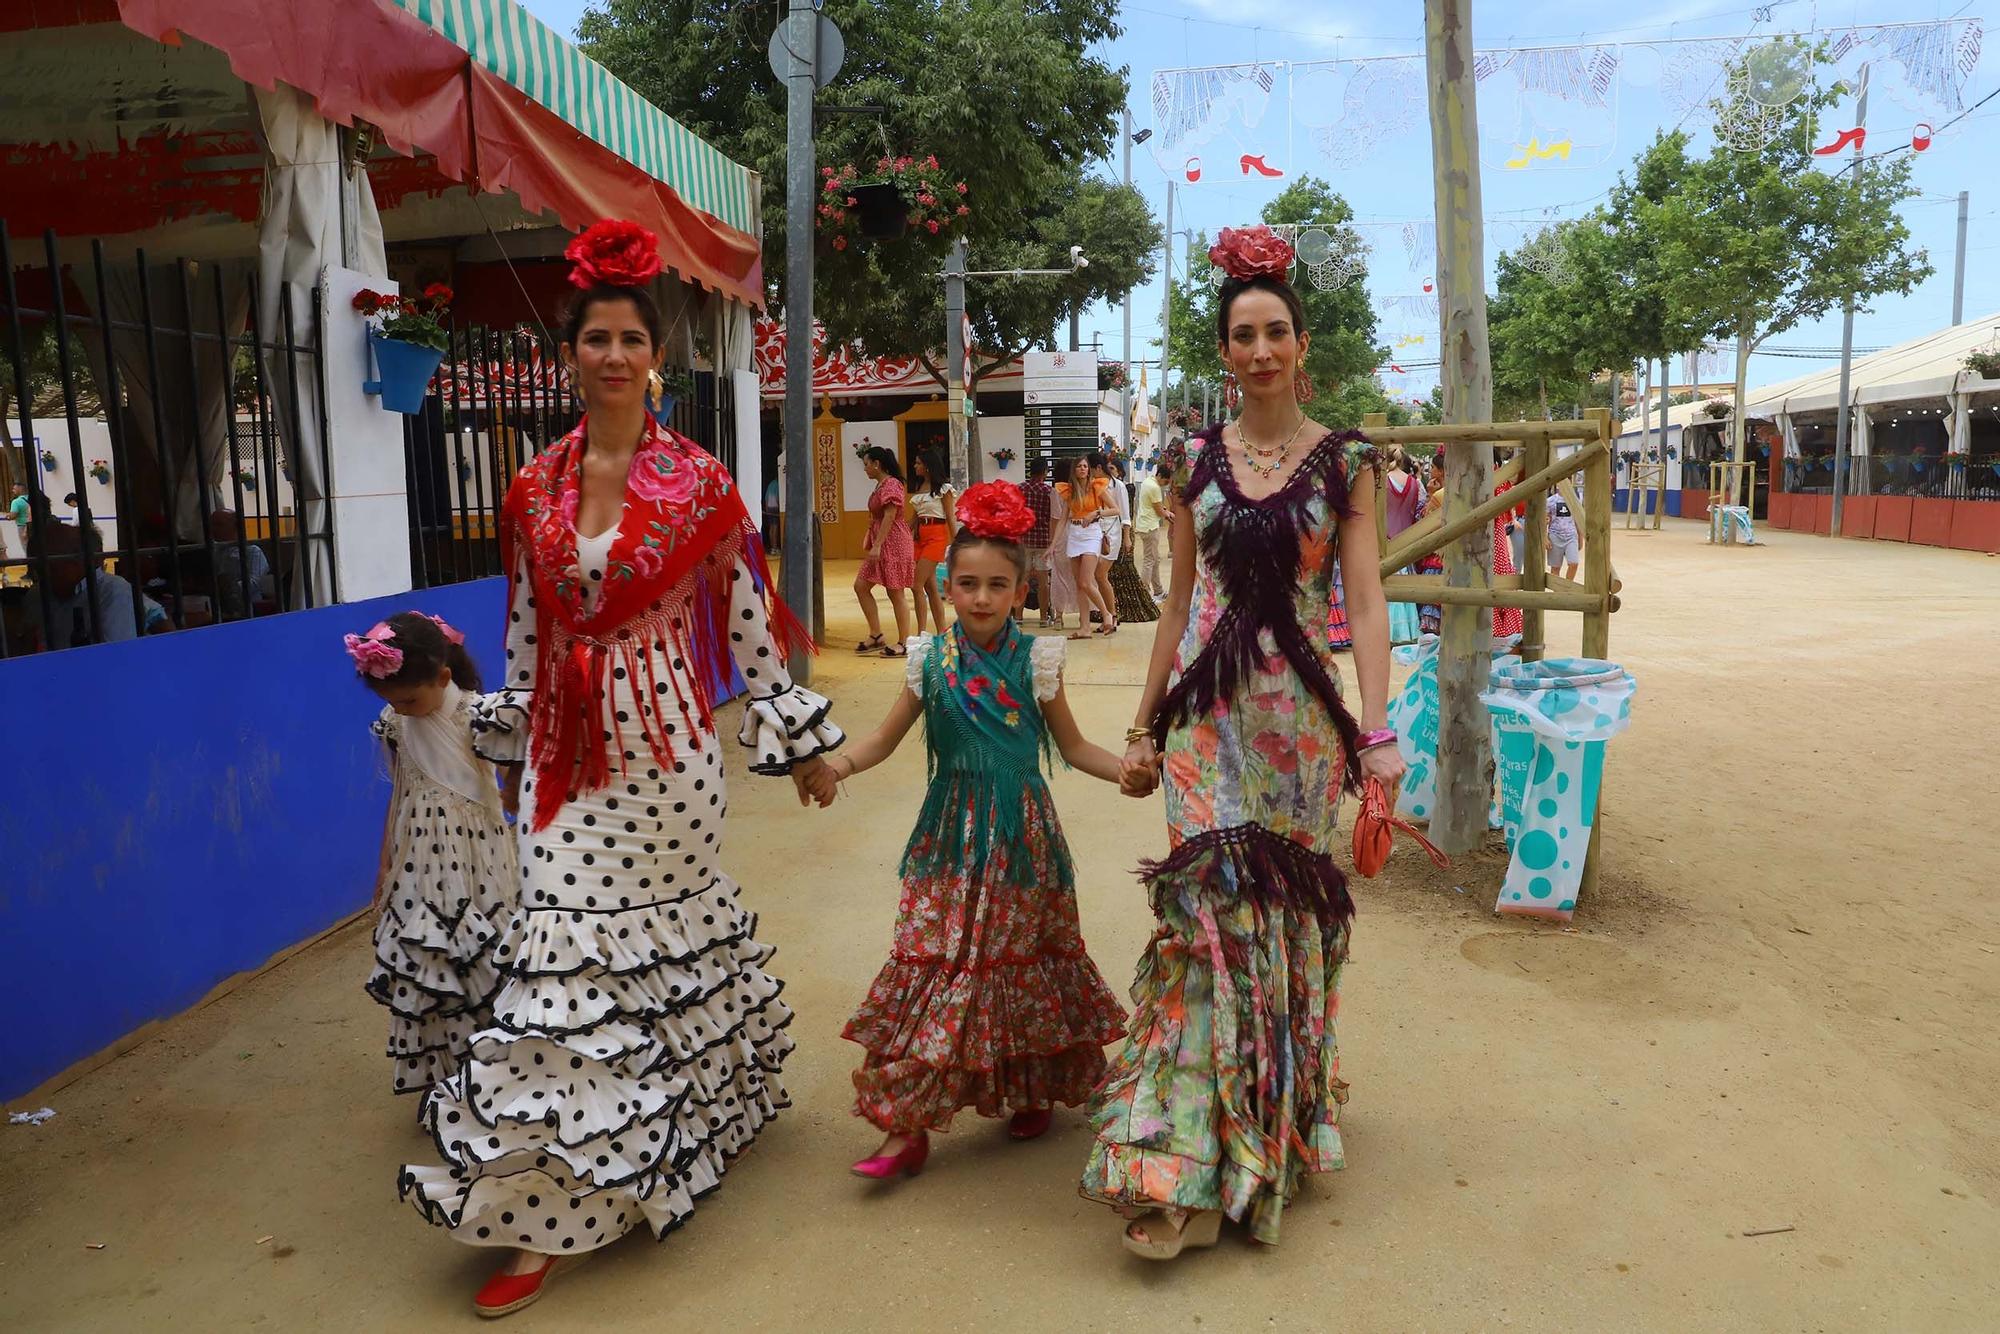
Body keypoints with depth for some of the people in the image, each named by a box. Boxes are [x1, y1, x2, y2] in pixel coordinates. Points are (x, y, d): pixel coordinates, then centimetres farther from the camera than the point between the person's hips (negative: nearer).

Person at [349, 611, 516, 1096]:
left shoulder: (478, 717, -15)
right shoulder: (395, 723, 3)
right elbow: (400, 796, 13)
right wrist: (386, 865, 15)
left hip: (475, 866, -5)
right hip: (419, 868, 5)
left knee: (479, 968, 0)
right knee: (422, 972, 10)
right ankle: (437, 1078, 26)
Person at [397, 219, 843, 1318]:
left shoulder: (697, 482, -4)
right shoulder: (534, 489, 6)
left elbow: (748, 619, 0)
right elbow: (524, 629, 13)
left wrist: (796, 736, 2)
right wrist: (512, 740, 18)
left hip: (664, 740, -3)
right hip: (564, 749, 3)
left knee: (667, 923, 5)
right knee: (563, 940, 5)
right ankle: (547, 1205, 20)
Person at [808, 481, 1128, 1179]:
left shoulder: (1034, 660, -3)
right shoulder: (931, 659, 0)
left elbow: (1073, 746, 5)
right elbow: (885, 738, 5)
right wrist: (836, 764, -14)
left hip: (1022, 840, -1)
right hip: (952, 840, 1)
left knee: (1023, 961, 8)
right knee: (934, 964, -1)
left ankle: (1032, 1089, 32)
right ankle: (909, 1126, 7)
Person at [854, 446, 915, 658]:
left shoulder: (891, 485, -15)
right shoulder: (881, 485, 15)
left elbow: (889, 517, -21)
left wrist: (877, 545, -24)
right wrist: (872, 543, 16)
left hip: (892, 543, -10)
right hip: (880, 545, 10)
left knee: (895, 593, -4)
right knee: (860, 586, 8)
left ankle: (904, 643, 3)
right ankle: (876, 635, 12)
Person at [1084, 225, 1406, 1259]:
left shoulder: (1345, 462, 3)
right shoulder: (1196, 461, 7)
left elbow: (1366, 603, -2)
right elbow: (1177, 603, 11)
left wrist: (1377, 730, -13)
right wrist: (1144, 727, 11)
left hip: (1301, 713, 0)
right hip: (1207, 709, 0)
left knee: (1288, 915, 7)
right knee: (1212, 910, -7)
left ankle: (1273, 1126, 27)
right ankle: (1184, 1170, -2)